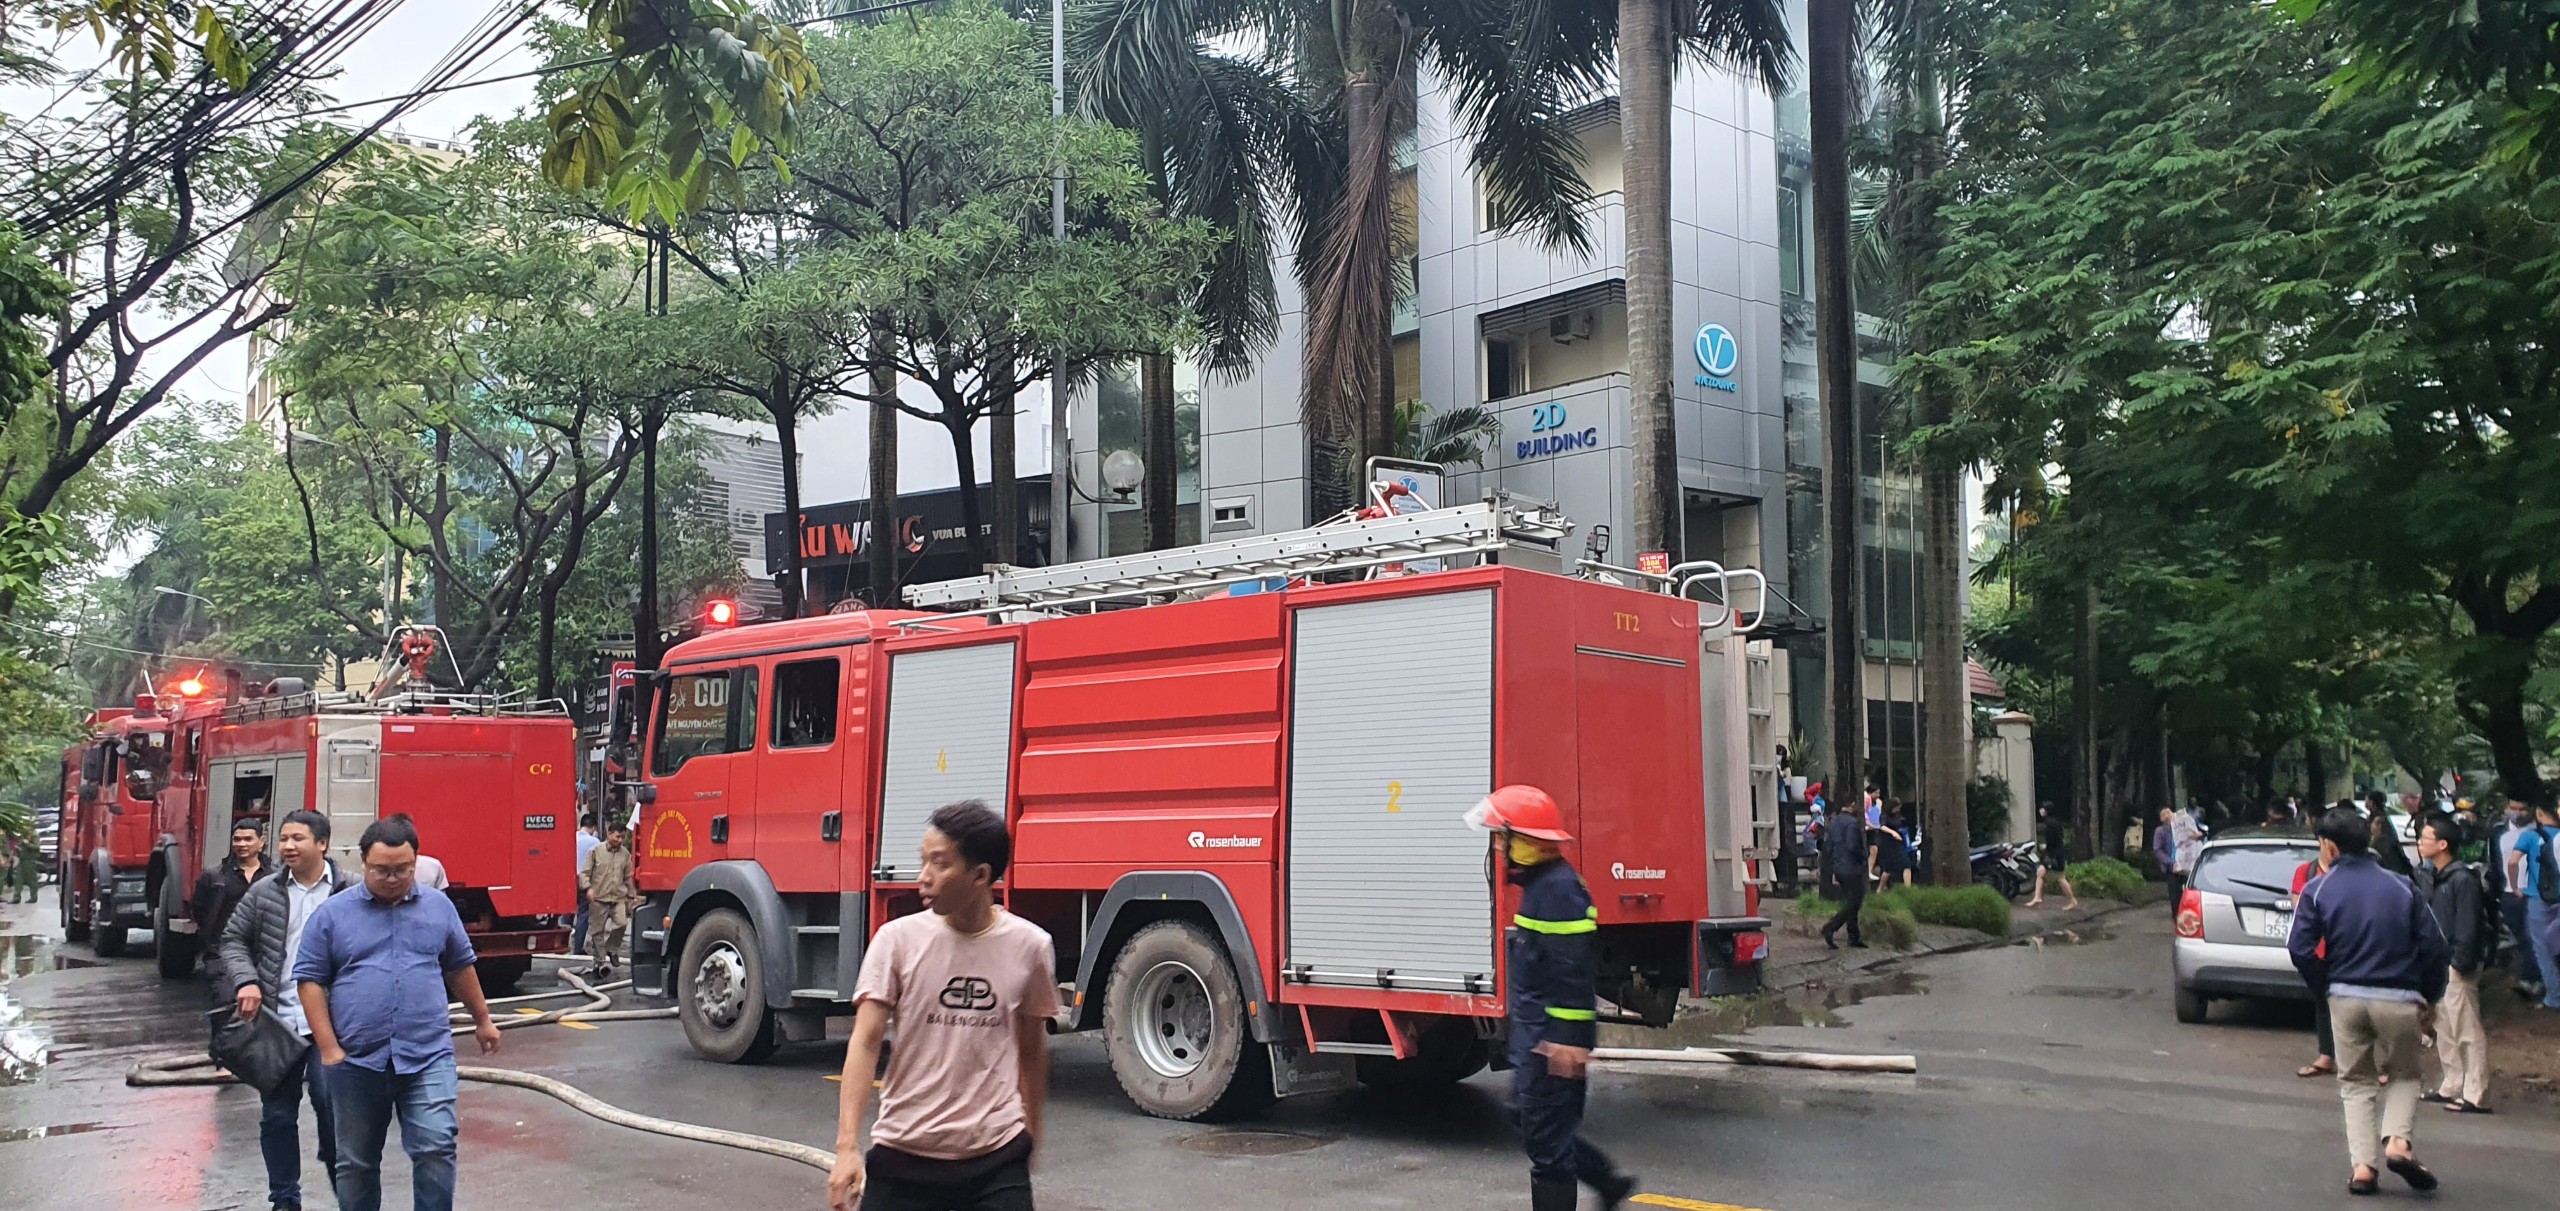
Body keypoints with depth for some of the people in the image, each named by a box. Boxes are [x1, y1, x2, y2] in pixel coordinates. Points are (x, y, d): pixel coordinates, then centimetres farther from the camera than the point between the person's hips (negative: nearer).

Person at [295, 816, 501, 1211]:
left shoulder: (439, 906, 6)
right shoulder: (332, 914, 1)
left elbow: (460, 967, 18)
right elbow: (310, 980, 0)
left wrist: (482, 1020, 24)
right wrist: (329, 1049, -6)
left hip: (427, 1056, 0)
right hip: (356, 1061, 0)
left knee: (436, 1148, -11)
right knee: (356, 1162, 11)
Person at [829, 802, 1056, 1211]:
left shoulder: (1029, 946, -3)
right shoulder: (897, 940, -6)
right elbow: (865, 1042, -9)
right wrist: (847, 1146, -18)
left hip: (997, 1159, 0)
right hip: (904, 1152, 0)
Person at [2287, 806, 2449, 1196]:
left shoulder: (2318, 891, -2)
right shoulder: (2402, 887, 2)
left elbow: (2300, 948, -10)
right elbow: (2434, 947, 0)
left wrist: (2324, 988, 6)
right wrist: (2428, 996, 13)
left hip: (2346, 998, 0)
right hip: (2398, 999, 0)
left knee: (2355, 1082, 13)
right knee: (2403, 1076, 19)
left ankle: (2363, 1164, 2)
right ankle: (2398, 1141, -6)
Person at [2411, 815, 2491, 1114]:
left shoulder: (2462, 878, -14)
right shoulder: (2429, 876, 12)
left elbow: (2468, 926, -17)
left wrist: (2460, 963, -18)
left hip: (2456, 966, -9)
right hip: (2436, 964, 9)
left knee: (2468, 1030, -6)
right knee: (2443, 1029, 15)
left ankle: (2475, 1096, -4)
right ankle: (2452, 1087, 24)